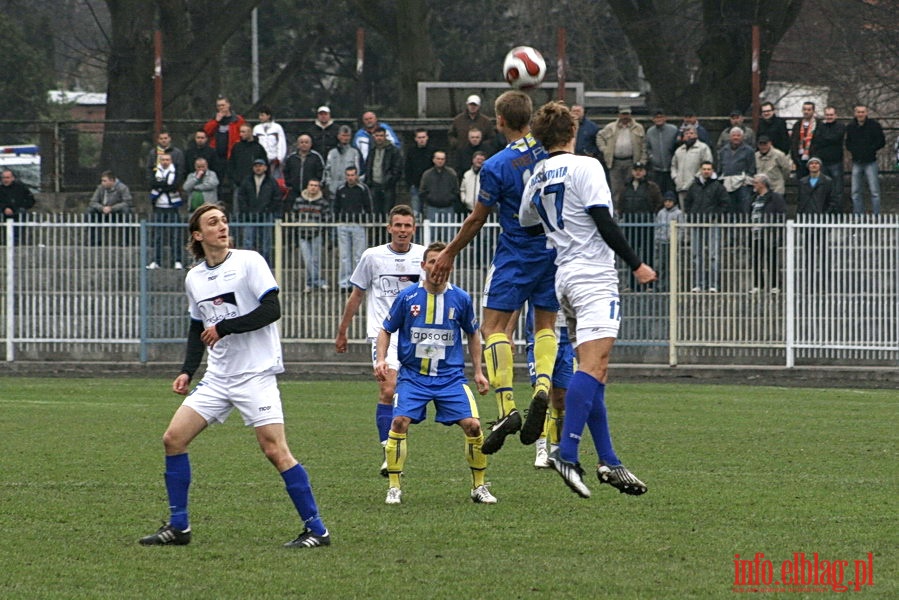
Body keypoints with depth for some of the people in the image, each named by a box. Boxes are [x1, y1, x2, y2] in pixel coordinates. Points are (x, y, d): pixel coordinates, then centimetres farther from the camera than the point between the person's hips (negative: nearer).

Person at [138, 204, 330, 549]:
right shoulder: (194, 278, 11)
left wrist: (224, 327, -16)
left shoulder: (249, 262, -7)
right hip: (217, 376, 6)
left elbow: (271, 310, -14)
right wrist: (187, 372, 10)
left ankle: (316, 530, -6)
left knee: (274, 449, -13)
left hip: (256, 373, -6)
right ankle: (178, 527, 9)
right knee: (173, 438, -1)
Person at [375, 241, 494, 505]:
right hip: (413, 375, -1)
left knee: (472, 424, -13)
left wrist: (478, 372, 13)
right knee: (399, 422, -20)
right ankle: (394, 488, -6)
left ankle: (479, 487, 6)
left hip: (451, 376, 1)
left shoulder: (461, 298, 1)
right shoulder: (407, 297, -3)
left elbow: (472, 334, 15)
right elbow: (386, 330, 7)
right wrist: (381, 359, -9)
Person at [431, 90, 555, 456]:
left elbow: (477, 220, -3)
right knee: (546, 326, 15)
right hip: (556, 251, 5)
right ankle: (543, 387, -11)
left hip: (515, 254, -5)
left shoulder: (496, 166, -13)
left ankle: (506, 408, -15)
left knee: (494, 326, -2)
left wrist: (450, 253, 9)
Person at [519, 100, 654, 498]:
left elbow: (527, 225, 24)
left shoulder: (536, 179, 14)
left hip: (564, 278, 8)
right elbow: (604, 222, -13)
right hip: (593, 275, -8)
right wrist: (636, 265, -7)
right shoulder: (584, 167, -7)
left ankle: (608, 461, 8)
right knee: (593, 366, -17)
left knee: (594, 372, 10)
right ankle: (566, 453, -29)